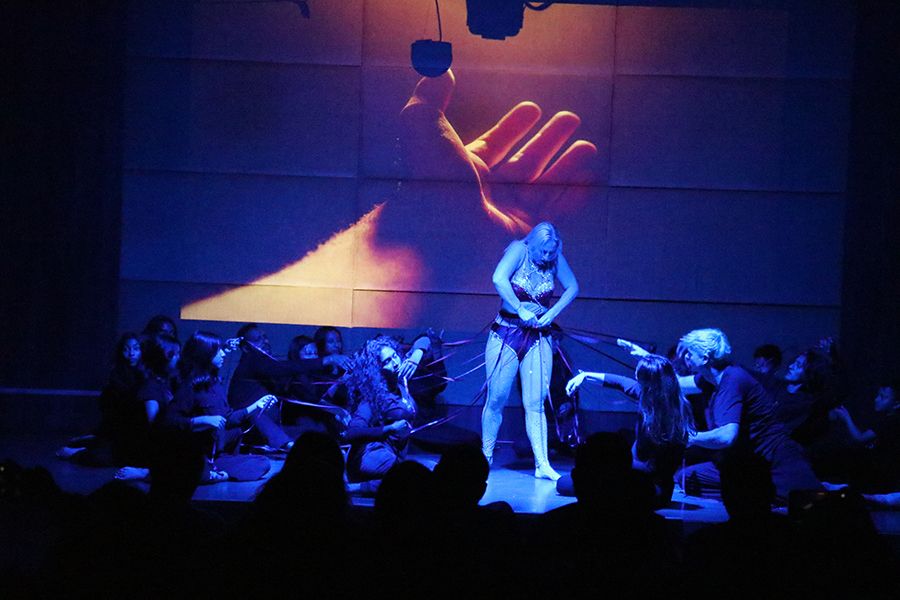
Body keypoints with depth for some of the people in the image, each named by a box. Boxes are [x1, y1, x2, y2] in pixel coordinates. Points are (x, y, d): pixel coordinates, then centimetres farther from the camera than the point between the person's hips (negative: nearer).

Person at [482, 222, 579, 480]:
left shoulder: (555, 260, 0)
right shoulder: (519, 250, -11)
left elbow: (572, 287, 8)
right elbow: (499, 279, -27)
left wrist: (552, 313, -6)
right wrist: (521, 311, -26)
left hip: (538, 338, 3)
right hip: (506, 333, -3)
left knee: (535, 403, -2)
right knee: (496, 399, -1)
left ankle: (542, 464, -6)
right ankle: (486, 457, 13)